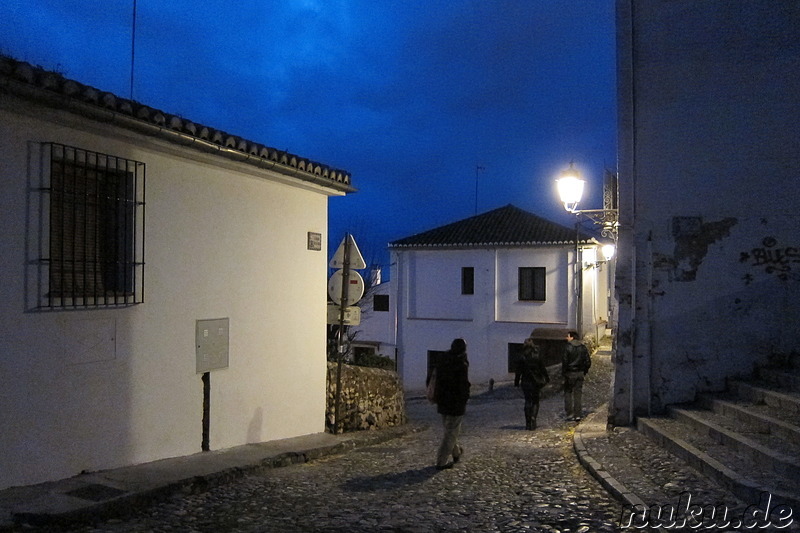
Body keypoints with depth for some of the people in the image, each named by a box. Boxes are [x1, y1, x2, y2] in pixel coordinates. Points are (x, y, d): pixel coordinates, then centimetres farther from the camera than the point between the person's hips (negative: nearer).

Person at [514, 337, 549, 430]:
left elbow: (518, 372, -1)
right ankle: (533, 418, -9)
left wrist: (516, 382, 8)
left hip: (525, 383, 1)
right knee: (535, 402, 12)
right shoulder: (537, 358, -7)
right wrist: (547, 378, 14)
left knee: (527, 402, 8)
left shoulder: (521, 359, -5)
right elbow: (543, 369, 0)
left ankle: (528, 423, 5)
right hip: (535, 383, -1)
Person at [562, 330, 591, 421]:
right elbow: (588, 362, 6)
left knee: (568, 393, 5)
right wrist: (584, 371, 14)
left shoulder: (568, 347, -11)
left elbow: (565, 361, -13)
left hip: (570, 373, -5)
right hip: (580, 373, 5)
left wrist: (563, 373, -4)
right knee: (578, 394, 8)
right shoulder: (583, 347, 6)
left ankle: (570, 414, 0)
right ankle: (577, 414, 7)